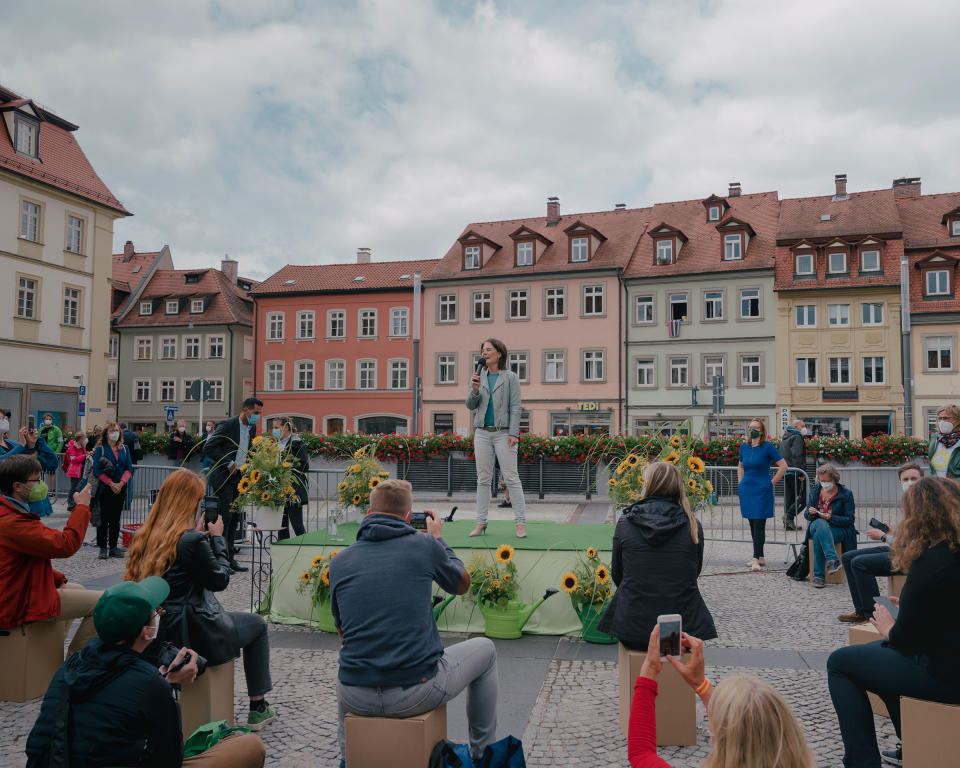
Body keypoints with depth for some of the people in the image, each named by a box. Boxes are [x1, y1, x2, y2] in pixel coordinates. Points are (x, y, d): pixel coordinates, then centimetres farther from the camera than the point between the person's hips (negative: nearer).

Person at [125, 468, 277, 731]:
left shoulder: (146, 537, 0)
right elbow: (220, 580, -10)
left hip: (154, 632, 8)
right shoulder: (193, 541, -23)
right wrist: (217, 537, -1)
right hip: (192, 634, -8)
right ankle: (257, 708, 23)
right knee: (257, 624, 18)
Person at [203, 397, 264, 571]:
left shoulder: (252, 428, 10)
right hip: (224, 477, -7)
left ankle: (229, 558, 16)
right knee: (225, 517, -9)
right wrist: (228, 464, -16)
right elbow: (208, 448, -17)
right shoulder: (228, 425, -13)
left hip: (239, 477, 8)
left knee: (234, 518, 9)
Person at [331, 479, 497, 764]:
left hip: (357, 698, 4)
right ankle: (483, 753, 35)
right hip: (418, 692, -3)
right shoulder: (425, 546, -7)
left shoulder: (339, 561, 1)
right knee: (484, 649, 24)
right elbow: (462, 584, 16)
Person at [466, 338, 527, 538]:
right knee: (483, 479, 7)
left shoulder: (510, 377, 0)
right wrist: (474, 390, -11)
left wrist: (514, 433, -12)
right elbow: (470, 405, 9)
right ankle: (481, 522, 13)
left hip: (503, 433, -4)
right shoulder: (478, 377, 11)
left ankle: (521, 523, 0)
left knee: (511, 477, -4)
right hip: (482, 433, 4)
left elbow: (515, 407, -4)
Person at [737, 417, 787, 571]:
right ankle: (760, 557, 18)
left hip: (762, 490, -5)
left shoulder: (767, 447, -7)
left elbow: (783, 466, -6)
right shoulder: (744, 446, 8)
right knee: (752, 524, 9)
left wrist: (772, 483, -7)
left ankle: (756, 559, -6)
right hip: (746, 490, 6)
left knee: (759, 524, -8)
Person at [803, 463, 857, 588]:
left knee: (818, 536, -37)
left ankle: (819, 576, -34)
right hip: (816, 526, 3)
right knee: (820, 523, -37)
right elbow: (807, 516, 12)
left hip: (839, 529, -3)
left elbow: (850, 519, -6)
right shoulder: (815, 491, 10)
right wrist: (810, 513, -14)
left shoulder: (846, 494, -2)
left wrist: (831, 518, -22)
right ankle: (833, 560, -49)